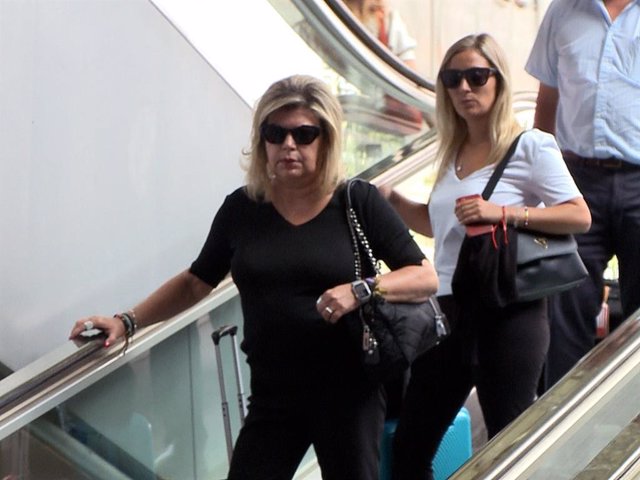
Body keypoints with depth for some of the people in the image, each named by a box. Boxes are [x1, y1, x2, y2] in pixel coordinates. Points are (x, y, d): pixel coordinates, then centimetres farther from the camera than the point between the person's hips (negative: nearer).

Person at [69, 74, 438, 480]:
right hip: (273, 397, 2)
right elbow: (196, 282, 16)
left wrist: (360, 289, -19)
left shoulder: (358, 202, -3)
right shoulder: (242, 209, 4)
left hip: (348, 394, -2)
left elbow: (426, 278, -2)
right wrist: (127, 321, 8)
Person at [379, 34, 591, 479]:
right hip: (450, 310, 7)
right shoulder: (452, 152, 15)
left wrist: (503, 212, -22)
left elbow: (580, 216, -13)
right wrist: (393, 200, 10)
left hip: (509, 313, -7)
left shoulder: (529, 147, -6)